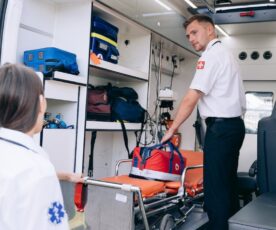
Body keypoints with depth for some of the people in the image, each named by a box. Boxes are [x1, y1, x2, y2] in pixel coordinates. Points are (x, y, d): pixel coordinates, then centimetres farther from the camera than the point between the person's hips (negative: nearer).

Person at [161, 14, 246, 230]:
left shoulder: (211, 54, -9)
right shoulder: (226, 53, 21)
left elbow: (190, 99, -15)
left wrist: (171, 130, -9)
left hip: (221, 126, -10)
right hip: (234, 124, 10)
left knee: (215, 189, -8)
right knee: (228, 185, 14)